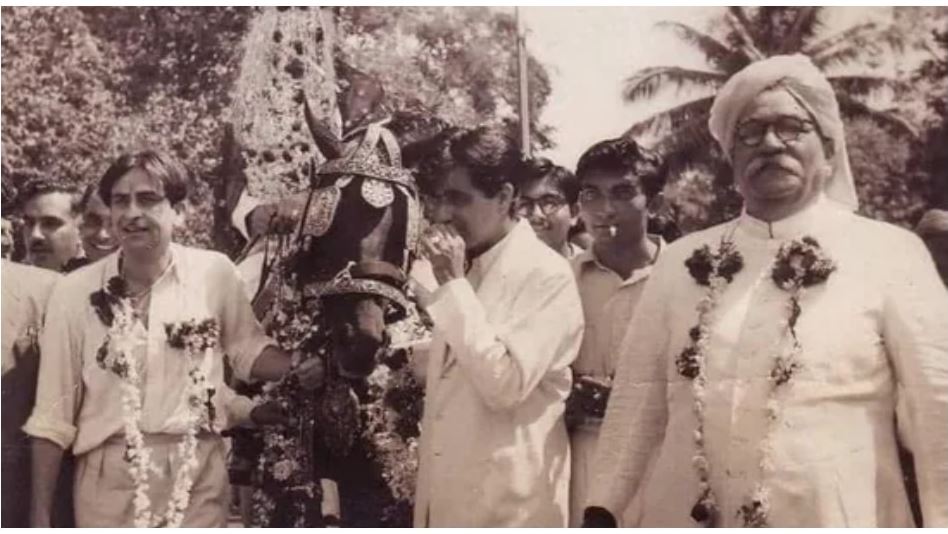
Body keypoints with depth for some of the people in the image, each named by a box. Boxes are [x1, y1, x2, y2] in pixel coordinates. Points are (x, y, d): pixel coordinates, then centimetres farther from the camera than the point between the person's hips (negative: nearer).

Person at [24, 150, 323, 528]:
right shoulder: (75, 291, -2)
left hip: (198, 475, 0)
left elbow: (247, 348, 12)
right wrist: (40, 516, 1)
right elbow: (52, 416, 2)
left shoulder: (214, 272, -3)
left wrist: (298, 369, -8)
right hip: (110, 479, 0)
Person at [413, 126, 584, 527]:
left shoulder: (548, 275, -13)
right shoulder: (466, 269, 9)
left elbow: (505, 384, -22)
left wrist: (453, 283, -19)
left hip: (508, 498, -7)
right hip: (448, 490, 7)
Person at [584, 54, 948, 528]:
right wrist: (602, 509, 4)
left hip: (836, 517, -2)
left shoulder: (889, 252, -6)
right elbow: (637, 398, 6)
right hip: (684, 516, 3)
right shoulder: (682, 260, 2)